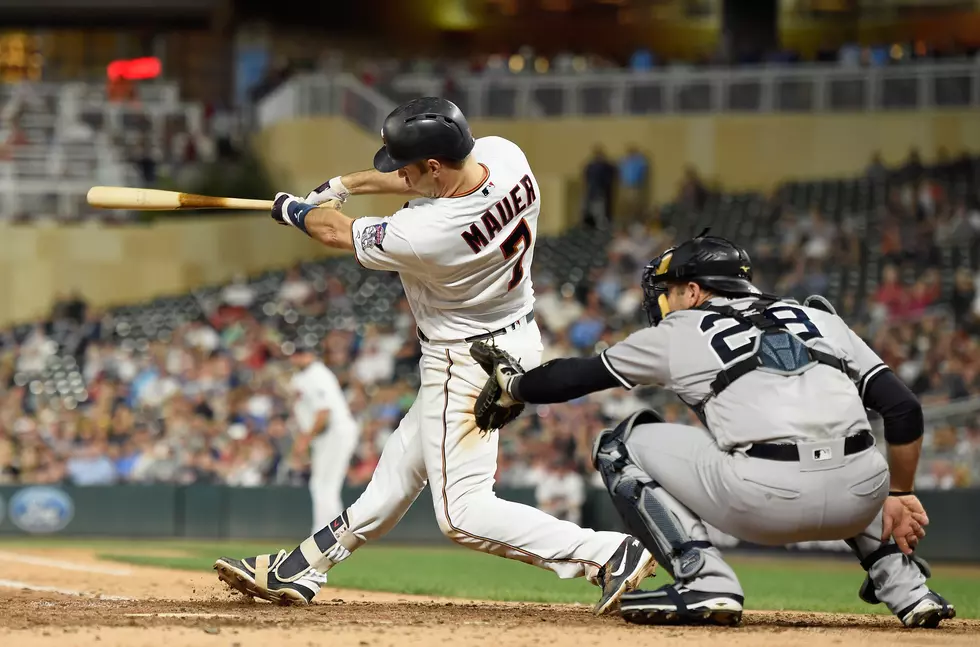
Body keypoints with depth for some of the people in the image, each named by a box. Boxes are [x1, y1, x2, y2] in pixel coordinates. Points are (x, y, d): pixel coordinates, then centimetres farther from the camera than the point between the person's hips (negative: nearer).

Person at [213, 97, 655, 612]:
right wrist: (345, 184, 16)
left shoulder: (427, 235, -33)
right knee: (402, 465, 20)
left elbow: (335, 232, -12)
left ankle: (608, 554, -15)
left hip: (467, 364, -10)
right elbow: (429, 180, 9)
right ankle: (300, 570, 34)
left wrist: (293, 211, 9)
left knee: (462, 512, -8)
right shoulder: (504, 155, -14)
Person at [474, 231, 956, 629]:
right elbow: (904, 409, 18)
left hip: (763, 502, -5)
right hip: (859, 501, 5)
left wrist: (510, 385, 48)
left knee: (620, 446, 18)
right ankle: (903, 583, 24)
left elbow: (575, 377, 30)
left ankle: (703, 581, 1)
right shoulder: (819, 320, 26)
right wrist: (900, 496, 29)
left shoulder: (678, 333, 19)